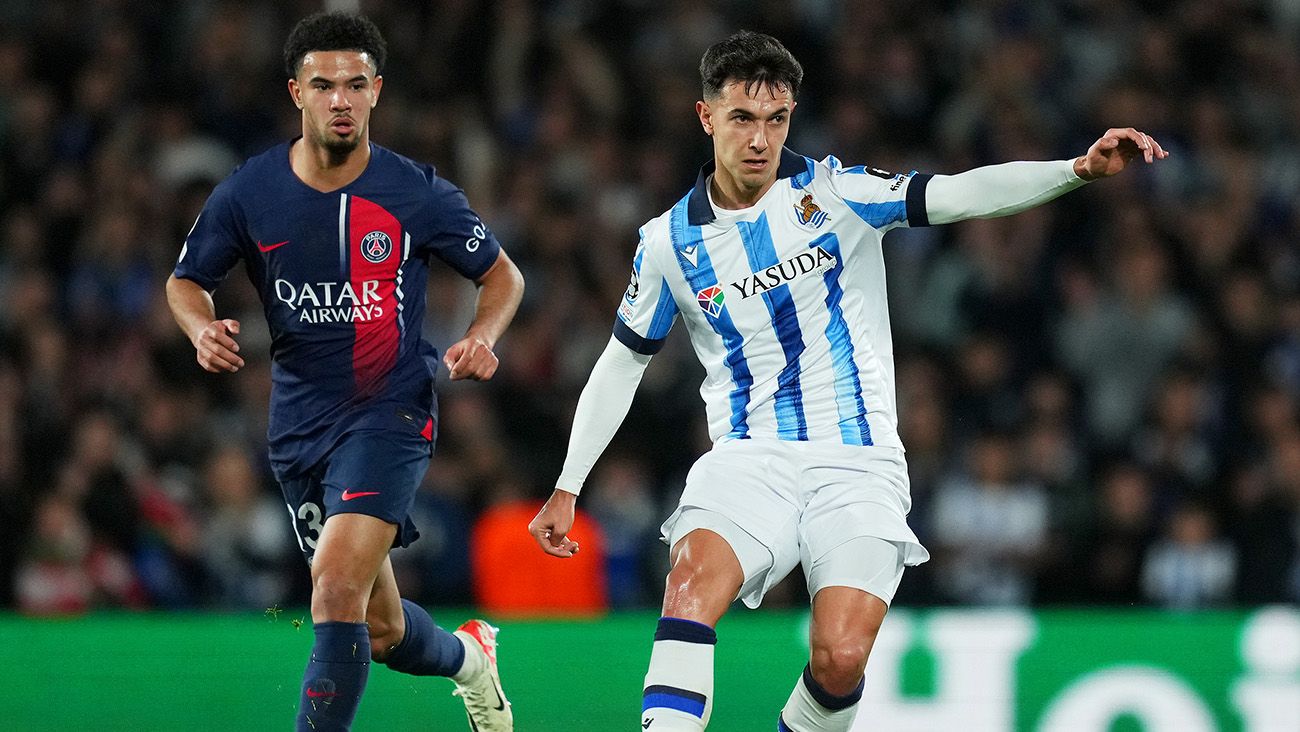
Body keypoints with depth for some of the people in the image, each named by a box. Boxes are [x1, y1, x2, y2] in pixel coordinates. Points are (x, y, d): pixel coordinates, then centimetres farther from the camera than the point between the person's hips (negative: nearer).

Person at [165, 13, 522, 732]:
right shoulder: (247, 194, -3)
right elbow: (185, 282, 11)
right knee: (382, 632, 12)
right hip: (299, 422, 3)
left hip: (391, 409, -3)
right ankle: (468, 655, 46)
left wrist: (481, 338, -14)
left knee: (337, 579, -26)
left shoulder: (417, 193, -8)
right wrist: (204, 328, -11)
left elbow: (502, 275, 6)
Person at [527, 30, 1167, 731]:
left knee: (841, 661, -19)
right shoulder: (668, 241, 5)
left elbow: (963, 194, -13)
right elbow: (621, 363, 18)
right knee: (693, 584, -29)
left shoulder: (835, 193, -2)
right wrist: (567, 488, 16)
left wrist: (1080, 169, -29)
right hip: (749, 459, 1)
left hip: (857, 464, -1)